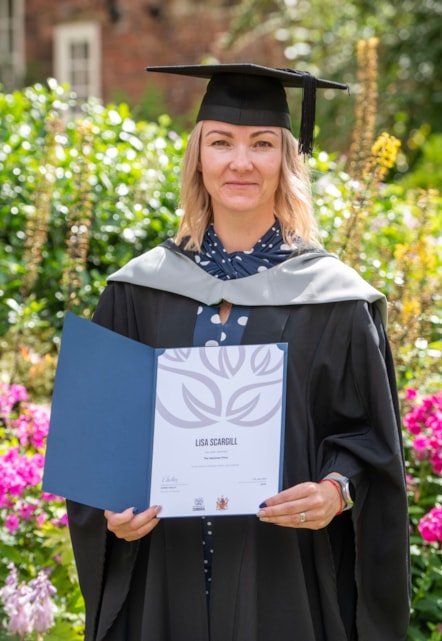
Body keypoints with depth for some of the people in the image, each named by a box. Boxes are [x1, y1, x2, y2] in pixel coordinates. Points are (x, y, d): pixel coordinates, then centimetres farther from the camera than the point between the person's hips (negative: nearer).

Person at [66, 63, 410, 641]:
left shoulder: (334, 300, 0)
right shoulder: (140, 290, 5)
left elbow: (371, 442, 0)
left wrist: (337, 490, -19)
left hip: (285, 576, -1)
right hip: (164, 580, 2)